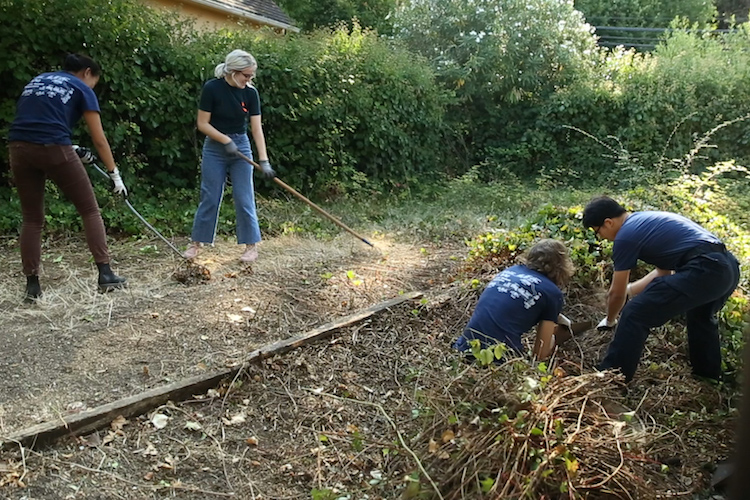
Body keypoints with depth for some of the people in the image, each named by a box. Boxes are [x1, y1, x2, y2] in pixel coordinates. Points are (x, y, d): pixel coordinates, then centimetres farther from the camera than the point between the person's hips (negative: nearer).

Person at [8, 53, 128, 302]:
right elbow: (99, 139, 6)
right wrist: (114, 174, 11)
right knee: (90, 210, 8)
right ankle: (105, 274, 2)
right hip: (53, 149, -5)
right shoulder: (82, 89, 11)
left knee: (31, 219, 13)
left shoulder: (36, 80, 27)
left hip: (18, 148, 5)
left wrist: (72, 149, 30)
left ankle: (32, 285, 11)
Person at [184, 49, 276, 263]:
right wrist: (225, 140, -19)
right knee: (209, 198, 4)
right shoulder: (212, 88, -14)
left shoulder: (250, 93, -6)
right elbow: (202, 123, -10)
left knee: (244, 198, 0)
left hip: (241, 147, 2)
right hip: (215, 148, -2)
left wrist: (263, 160, -17)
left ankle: (252, 245, 10)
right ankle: (196, 243, 19)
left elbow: (257, 128, -10)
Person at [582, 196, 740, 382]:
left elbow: (617, 293, 7)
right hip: (729, 267, 10)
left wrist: (609, 321, 26)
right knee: (701, 316, 37)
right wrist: (630, 289, 42)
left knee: (635, 314, -4)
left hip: (703, 271, -10)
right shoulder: (647, 220, 24)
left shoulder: (625, 236, -2)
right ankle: (709, 376, 51)